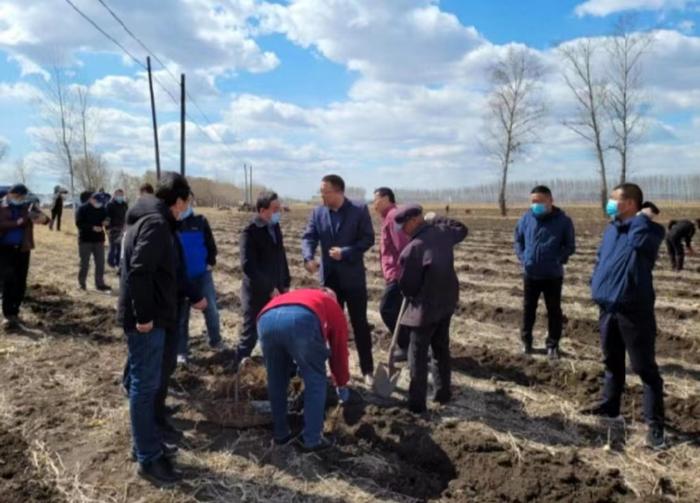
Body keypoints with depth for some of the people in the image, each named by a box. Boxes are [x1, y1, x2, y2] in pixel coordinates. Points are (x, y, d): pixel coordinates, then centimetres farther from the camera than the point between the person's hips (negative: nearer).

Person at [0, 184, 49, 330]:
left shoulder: (29, 207, 5)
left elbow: (44, 218, -9)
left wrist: (42, 218, -33)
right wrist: (16, 223, -27)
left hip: (22, 250, 3)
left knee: (20, 284, 6)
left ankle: (13, 314, 20)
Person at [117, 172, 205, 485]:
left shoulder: (154, 220, 16)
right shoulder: (156, 223, -17)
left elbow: (166, 273, 24)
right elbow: (139, 272, -26)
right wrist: (143, 316, -23)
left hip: (156, 317, 10)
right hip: (146, 320, -10)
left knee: (152, 382, 18)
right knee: (146, 386, -2)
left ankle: (149, 443, 31)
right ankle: (149, 459, 7)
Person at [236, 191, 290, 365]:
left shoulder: (275, 226, 7)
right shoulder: (250, 231, -14)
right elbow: (248, 266, -21)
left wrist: (285, 284, 9)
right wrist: (269, 288, -19)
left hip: (276, 291, 6)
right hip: (257, 293, -6)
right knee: (250, 335, 2)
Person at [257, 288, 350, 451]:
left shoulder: (296, 295, 47)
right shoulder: (334, 307, 37)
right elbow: (339, 350, 38)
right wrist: (341, 384, 53)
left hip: (267, 319, 4)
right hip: (302, 319, -4)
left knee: (275, 381, 25)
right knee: (315, 381, 17)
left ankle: (280, 433, 35)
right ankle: (312, 439, 21)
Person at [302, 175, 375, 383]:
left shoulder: (359, 210, -8)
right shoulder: (318, 213, 2)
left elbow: (368, 239, -10)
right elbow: (308, 237, -5)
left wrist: (345, 252, -21)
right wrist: (309, 258, -25)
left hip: (353, 277, -3)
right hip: (329, 277, 4)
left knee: (360, 324, 4)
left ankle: (368, 369, 15)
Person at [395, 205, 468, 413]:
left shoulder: (412, 249, -22)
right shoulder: (443, 232, -2)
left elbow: (406, 286, -12)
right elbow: (462, 229, 23)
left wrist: (411, 297, 11)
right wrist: (437, 219, 23)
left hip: (426, 306, -7)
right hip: (447, 301, 8)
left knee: (418, 354, 4)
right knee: (441, 348, 21)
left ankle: (417, 402, 8)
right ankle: (443, 393, 30)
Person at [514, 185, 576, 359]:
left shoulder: (563, 221, -8)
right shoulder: (526, 218, -2)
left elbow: (570, 246, -1)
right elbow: (518, 240, 11)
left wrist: (558, 260, -14)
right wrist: (522, 258, 0)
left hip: (553, 275, -2)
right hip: (530, 274, 2)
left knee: (554, 311, 7)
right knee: (528, 308, 13)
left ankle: (552, 345, 19)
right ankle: (526, 340, 28)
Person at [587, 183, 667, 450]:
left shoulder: (649, 229, -9)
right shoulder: (611, 230, 13)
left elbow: (640, 240, -28)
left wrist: (643, 217, -13)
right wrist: (597, 285, 10)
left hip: (634, 310, -8)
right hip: (608, 307, 8)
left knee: (645, 367, -2)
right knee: (612, 361, 20)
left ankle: (655, 424, 4)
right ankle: (609, 405, 35)